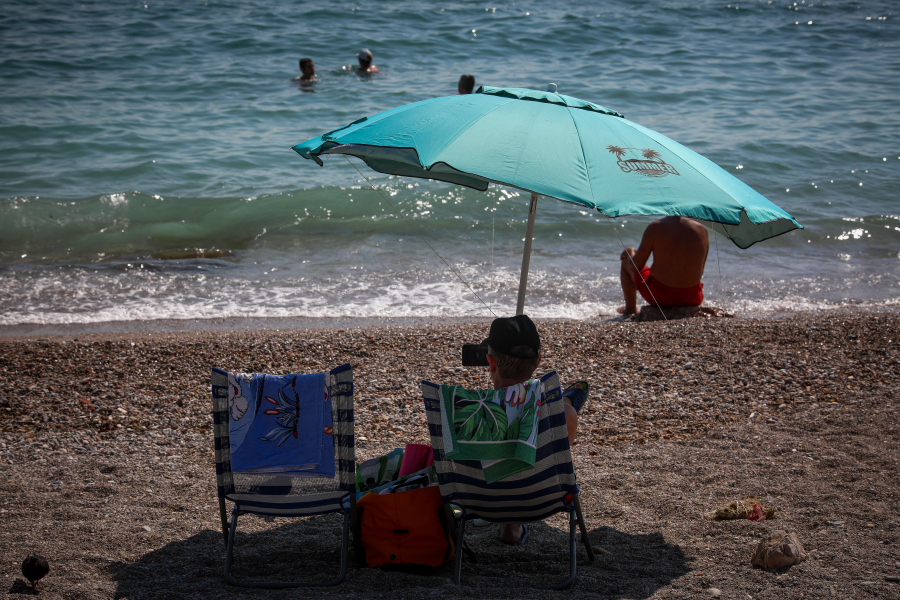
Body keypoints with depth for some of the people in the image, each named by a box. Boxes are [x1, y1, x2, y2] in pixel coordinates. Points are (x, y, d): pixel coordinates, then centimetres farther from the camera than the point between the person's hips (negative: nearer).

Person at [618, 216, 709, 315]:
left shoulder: (655, 228, -14)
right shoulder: (702, 230, -3)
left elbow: (635, 266, -9)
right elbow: (700, 269, 6)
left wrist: (630, 253, 13)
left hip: (659, 296, -3)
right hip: (692, 299, 3)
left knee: (626, 259, 26)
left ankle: (630, 309, 41)